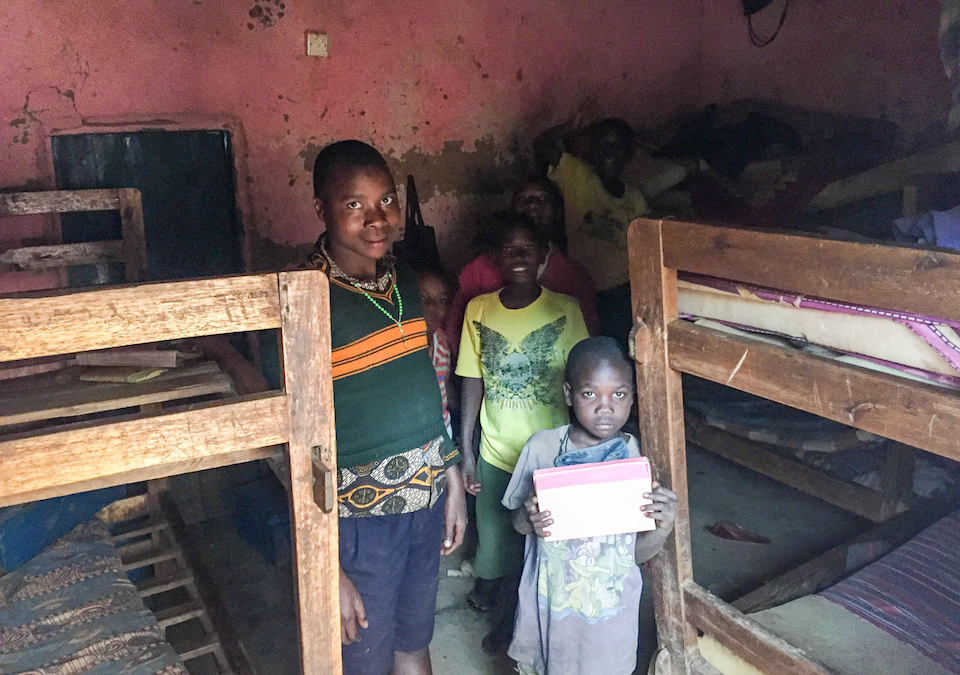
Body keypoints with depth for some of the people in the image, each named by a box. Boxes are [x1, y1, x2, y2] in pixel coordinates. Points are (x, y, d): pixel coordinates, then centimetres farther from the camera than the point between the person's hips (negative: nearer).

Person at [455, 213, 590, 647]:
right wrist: (465, 452, 1)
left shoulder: (564, 310, -8)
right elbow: (473, 381, 1)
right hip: (496, 454, 2)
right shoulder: (478, 310, -3)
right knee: (496, 543, 15)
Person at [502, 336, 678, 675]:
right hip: (549, 601, 1)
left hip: (610, 605, 0)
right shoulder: (541, 447, -12)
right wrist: (529, 520, -21)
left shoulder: (637, 455, -12)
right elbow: (518, 522, 1)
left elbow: (640, 552, -4)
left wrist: (664, 526, -24)